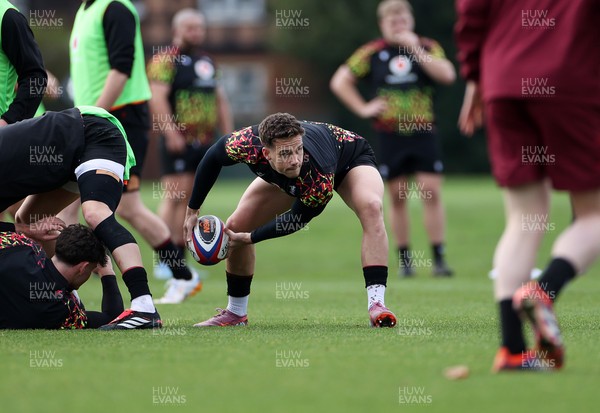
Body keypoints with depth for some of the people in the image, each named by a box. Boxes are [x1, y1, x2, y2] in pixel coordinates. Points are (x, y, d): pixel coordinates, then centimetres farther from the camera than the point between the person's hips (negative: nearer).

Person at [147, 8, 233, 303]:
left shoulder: (207, 62, 19)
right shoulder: (166, 60, -5)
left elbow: (220, 100, 24)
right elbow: (157, 97, -15)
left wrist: (229, 134, 16)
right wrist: (170, 132, -25)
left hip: (204, 142, 7)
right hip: (179, 143, -7)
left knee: (189, 201, 7)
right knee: (175, 196, -13)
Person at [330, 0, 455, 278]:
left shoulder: (428, 47, 4)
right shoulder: (371, 53, 4)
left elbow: (447, 75, -13)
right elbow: (340, 81, 8)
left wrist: (415, 48, -16)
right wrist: (363, 108, -1)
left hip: (423, 132, 0)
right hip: (390, 136, 0)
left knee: (431, 192, -7)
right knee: (397, 198, 3)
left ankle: (438, 259, -3)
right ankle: (405, 260, 12)